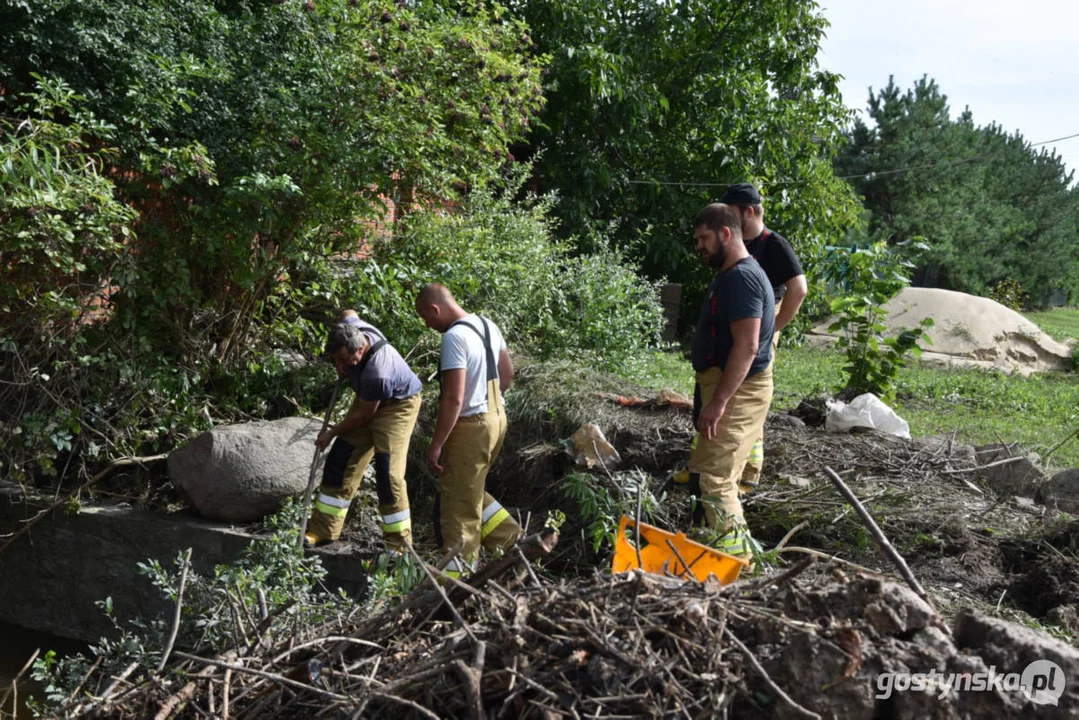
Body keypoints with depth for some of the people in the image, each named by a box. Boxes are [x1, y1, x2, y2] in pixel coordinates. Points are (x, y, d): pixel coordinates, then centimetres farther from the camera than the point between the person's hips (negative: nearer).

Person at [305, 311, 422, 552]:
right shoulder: (351, 328, -21)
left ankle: (399, 543, -5)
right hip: (368, 399, 8)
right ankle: (322, 531, 13)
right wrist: (340, 364, -1)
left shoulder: (377, 373, -41)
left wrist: (332, 433, -10)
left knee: (388, 474, -16)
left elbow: (363, 415, -25)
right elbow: (348, 313, 7)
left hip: (397, 406, -8)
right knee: (340, 461, 5)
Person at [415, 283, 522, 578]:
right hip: (496, 417, 9)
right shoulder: (488, 326, 7)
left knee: (457, 505, 2)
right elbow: (507, 374, 18)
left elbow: (453, 399, -24)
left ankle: (455, 573, 11)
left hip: (470, 426, -9)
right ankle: (511, 539, 25)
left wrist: (436, 445, -19)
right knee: (470, 492, 24)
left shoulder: (454, 336, -20)